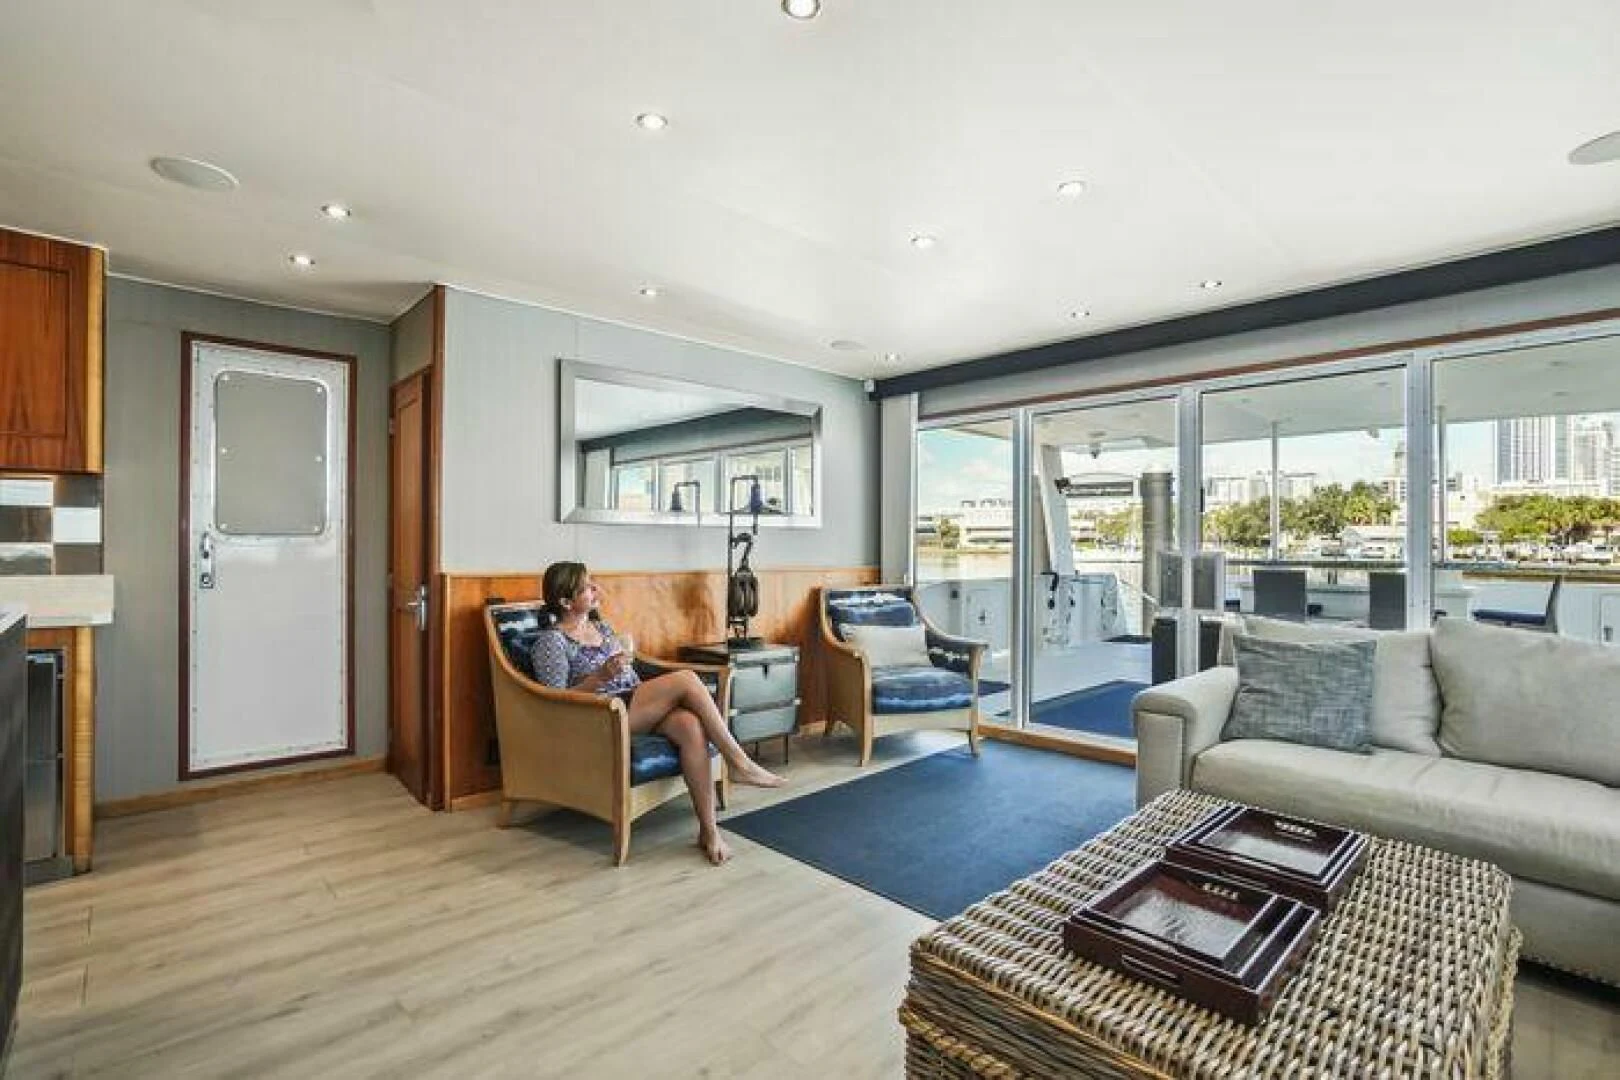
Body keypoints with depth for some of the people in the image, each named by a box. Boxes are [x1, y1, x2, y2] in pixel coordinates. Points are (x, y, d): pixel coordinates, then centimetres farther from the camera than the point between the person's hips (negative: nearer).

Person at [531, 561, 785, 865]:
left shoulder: (602, 627, 20)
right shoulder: (551, 641, -2)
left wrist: (653, 697, 7)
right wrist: (601, 676, -23)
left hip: (634, 707, 6)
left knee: (691, 725, -28)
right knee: (686, 679, -26)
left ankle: (709, 829, -25)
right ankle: (740, 763, -17)